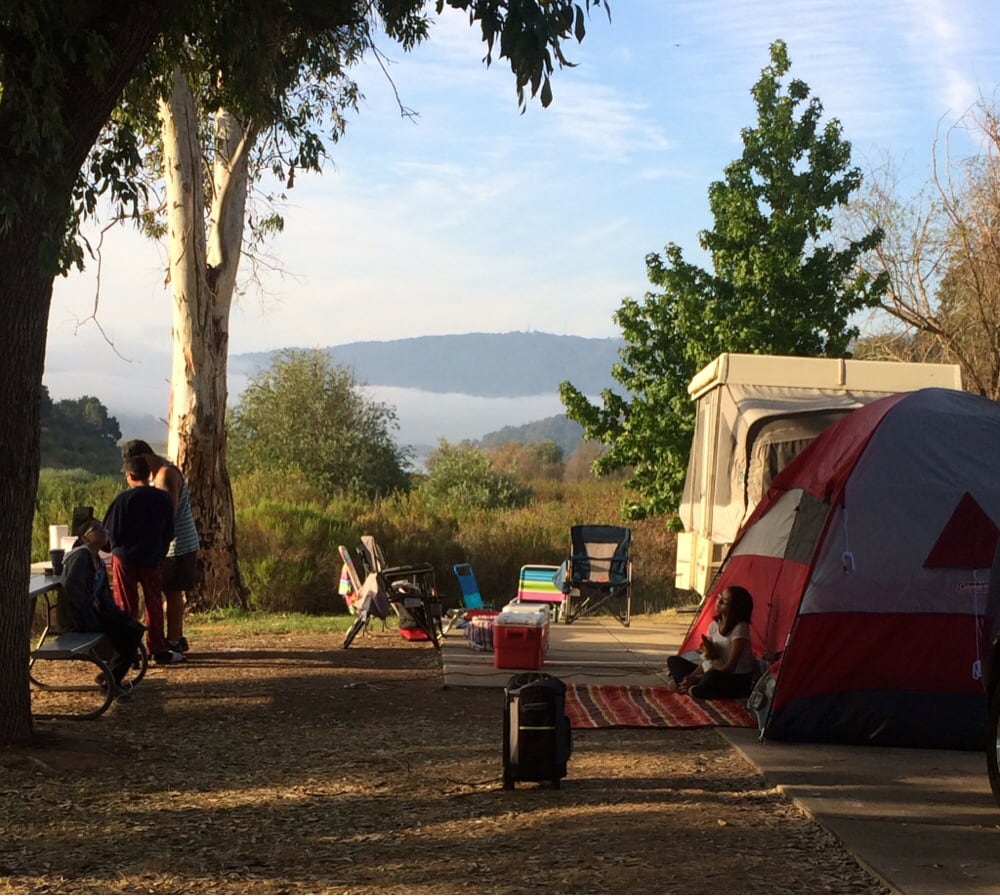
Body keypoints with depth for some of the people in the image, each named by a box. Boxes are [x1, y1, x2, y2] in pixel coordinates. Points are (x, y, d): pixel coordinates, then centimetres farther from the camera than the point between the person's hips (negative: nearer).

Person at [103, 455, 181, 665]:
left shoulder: (124, 499, -13)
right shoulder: (164, 499, -2)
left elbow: (110, 531, -6)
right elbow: (169, 532, 6)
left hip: (125, 559, -2)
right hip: (153, 559, 2)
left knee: (127, 607, 6)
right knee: (154, 605, 11)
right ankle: (158, 650, 13)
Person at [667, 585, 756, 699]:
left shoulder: (740, 629, -19)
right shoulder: (715, 625, 4)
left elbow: (730, 666, -22)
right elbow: (707, 659, 7)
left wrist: (697, 678, -24)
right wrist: (693, 676, -13)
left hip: (737, 680, -8)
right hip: (717, 673, 8)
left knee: (713, 677, -43)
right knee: (673, 660, 6)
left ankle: (692, 690, -16)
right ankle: (689, 685, -17)